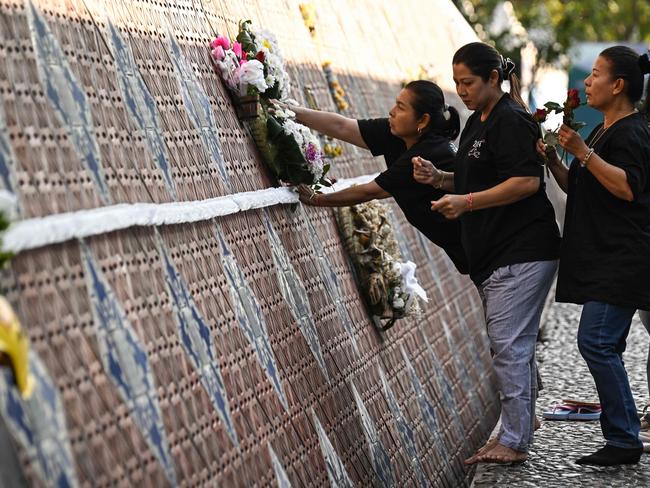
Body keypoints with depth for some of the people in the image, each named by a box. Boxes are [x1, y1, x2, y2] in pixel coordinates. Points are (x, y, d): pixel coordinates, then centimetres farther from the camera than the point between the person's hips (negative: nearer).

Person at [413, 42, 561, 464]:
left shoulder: (511, 121, -13)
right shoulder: (477, 122, 18)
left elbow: (528, 181, -22)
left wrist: (466, 202, -21)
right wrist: (438, 178, 5)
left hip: (521, 252, -10)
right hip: (493, 254, 10)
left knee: (508, 345, -10)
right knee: (517, 344, 16)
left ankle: (514, 442, -5)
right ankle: (524, 420, 26)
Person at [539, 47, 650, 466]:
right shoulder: (603, 132, 20)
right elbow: (578, 189, 22)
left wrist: (583, 152, -25)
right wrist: (553, 160, 7)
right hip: (602, 259, 11)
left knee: (596, 341, -15)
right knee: (604, 346, 11)